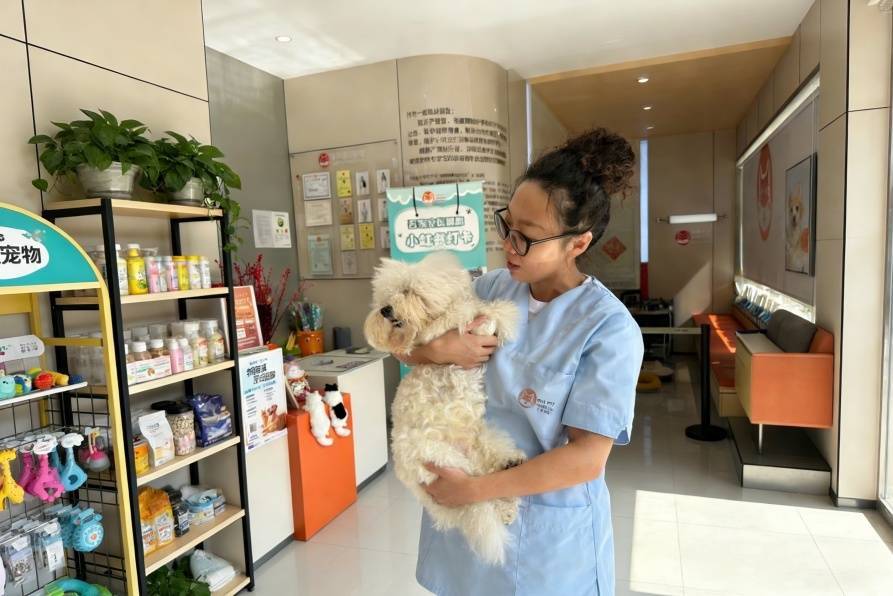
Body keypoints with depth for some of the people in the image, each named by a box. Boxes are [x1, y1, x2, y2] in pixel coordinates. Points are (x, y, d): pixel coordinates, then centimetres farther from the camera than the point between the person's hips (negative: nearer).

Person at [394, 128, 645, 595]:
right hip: (460, 506, 5)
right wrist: (437, 349, -18)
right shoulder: (491, 288, -5)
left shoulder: (609, 329, -19)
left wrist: (475, 489, -20)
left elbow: (587, 458, -20)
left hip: (548, 535, -4)